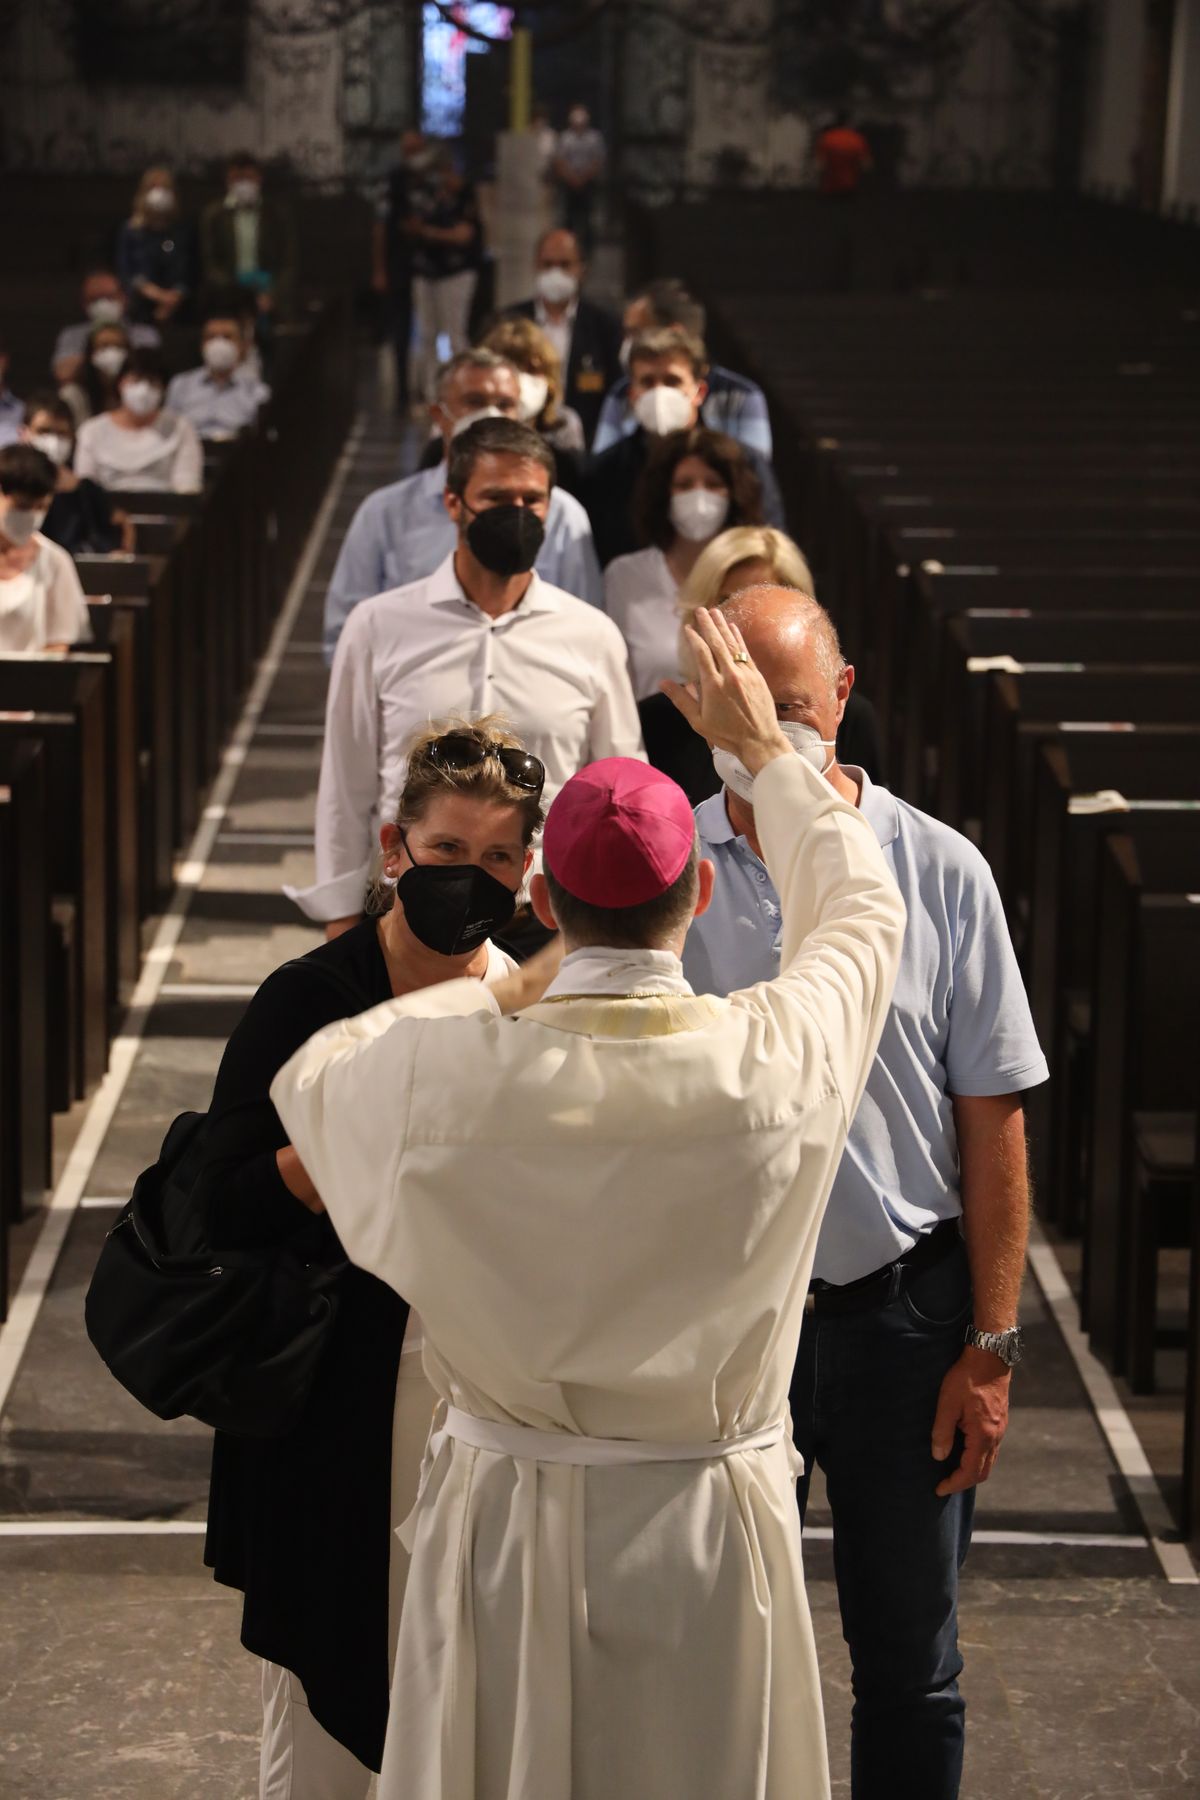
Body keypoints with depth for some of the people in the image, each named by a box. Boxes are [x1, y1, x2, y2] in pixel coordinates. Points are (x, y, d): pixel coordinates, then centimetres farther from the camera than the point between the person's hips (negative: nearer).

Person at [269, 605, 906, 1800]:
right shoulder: (781, 1060, -15)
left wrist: (488, 991, 16)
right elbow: (863, 906, 8)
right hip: (711, 1526, 0)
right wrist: (763, 748, 21)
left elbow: (305, 1074, 8)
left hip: (506, 1523, 0)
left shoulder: (445, 1072, -17)